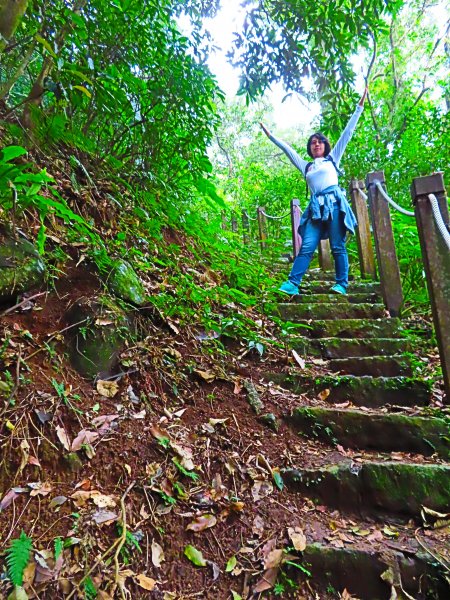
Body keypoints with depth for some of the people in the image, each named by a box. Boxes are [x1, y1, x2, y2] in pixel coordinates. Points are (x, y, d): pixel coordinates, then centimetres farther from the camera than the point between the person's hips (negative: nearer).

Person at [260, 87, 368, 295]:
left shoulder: (333, 158, 20)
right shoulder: (306, 166, 26)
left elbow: (347, 133, 18)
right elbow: (287, 149, 30)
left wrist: (359, 107, 16)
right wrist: (271, 136, 34)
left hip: (335, 204, -2)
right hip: (316, 208, 2)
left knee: (338, 247, -5)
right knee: (306, 247, -9)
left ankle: (341, 284, -3)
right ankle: (292, 283, -17)